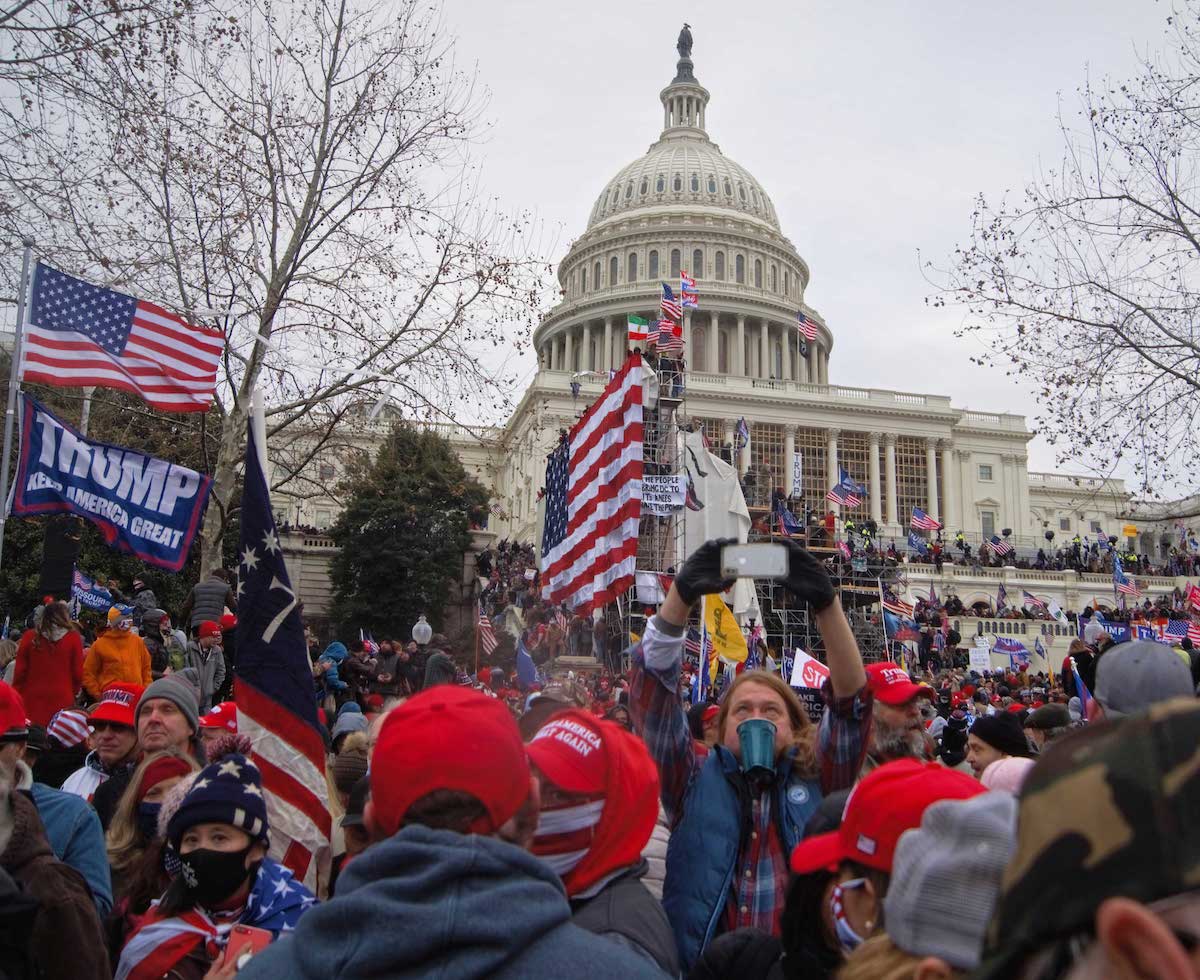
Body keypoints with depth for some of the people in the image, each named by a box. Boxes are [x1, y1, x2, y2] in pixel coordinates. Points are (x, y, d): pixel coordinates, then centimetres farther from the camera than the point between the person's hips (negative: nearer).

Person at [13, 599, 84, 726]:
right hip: (62, 699, -1)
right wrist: (73, 692, 18)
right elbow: (78, 672, 1)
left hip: (32, 698, 1)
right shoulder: (73, 638, -3)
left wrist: (17, 695, 16)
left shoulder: (29, 637, 1)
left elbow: (19, 671, 4)